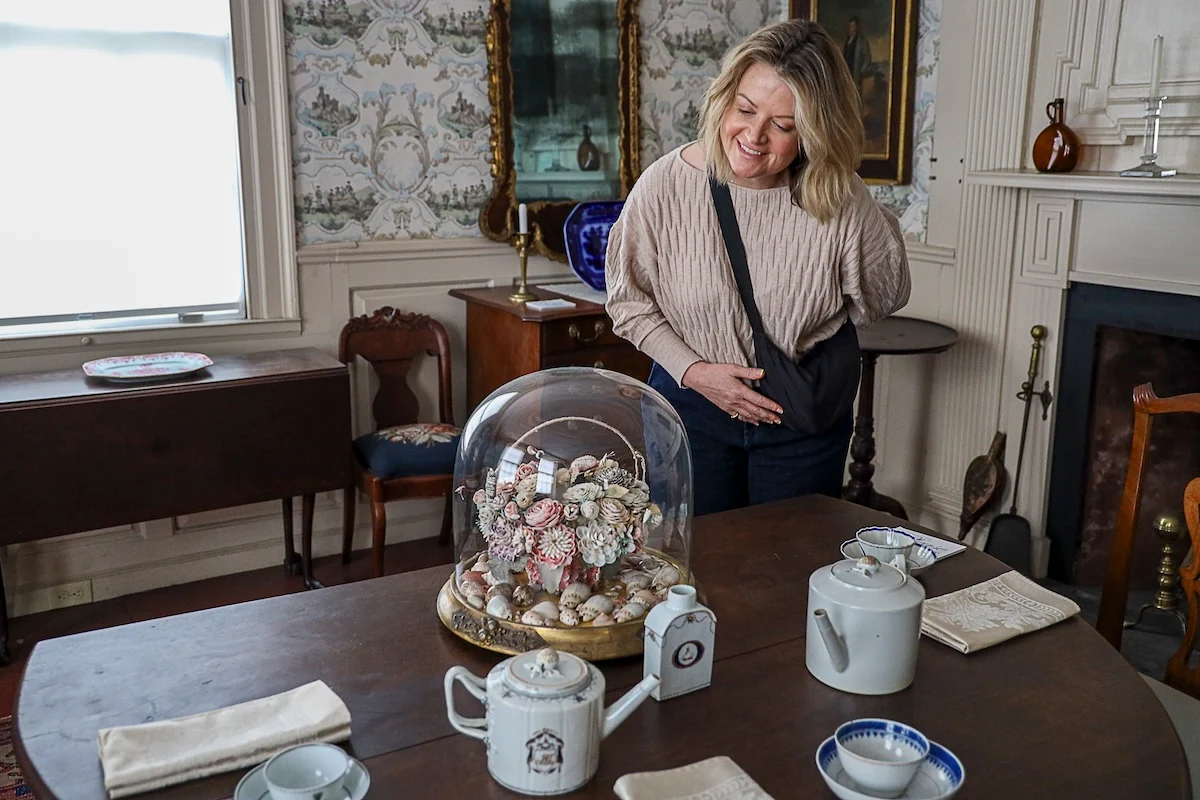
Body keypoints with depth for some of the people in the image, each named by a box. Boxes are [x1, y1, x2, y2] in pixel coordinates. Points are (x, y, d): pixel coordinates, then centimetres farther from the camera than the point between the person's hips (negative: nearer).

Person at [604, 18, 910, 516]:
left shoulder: (843, 204, -17)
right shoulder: (665, 185, -16)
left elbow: (881, 297, 2)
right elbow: (628, 297, -4)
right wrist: (694, 371, -13)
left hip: (806, 418, 0)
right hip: (689, 402, 0)